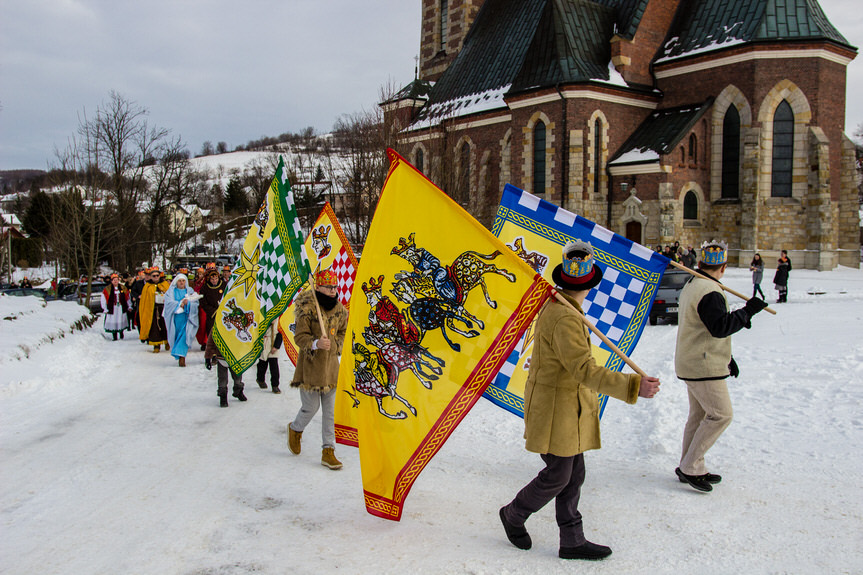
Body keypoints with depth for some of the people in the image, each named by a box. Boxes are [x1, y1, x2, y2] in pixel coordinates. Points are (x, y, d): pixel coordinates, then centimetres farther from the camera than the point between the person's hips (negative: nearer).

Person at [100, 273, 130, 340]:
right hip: (112, 309, -2)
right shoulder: (107, 289, -1)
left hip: (121, 309, 2)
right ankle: (115, 337, 6)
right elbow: (103, 299, 0)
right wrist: (105, 309, -3)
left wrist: (129, 307, 14)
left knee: (121, 322, 4)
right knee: (113, 323, -2)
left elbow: (127, 298, 17)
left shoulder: (123, 288, 8)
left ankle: (121, 333, 25)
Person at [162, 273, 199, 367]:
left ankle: (181, 356, -19)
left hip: (186, 317, -1)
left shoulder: (190, 291, 13)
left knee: (184, 335, -15)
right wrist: (180, 304, -13)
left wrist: (188, 303, -16)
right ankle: (180, 356, 11)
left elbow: (195, 304, 2)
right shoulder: (171, 291, 11)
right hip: (175, 317, 1)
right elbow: (169, 303, -5)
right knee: (176, 335, 1)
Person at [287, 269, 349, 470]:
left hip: (330, 365, 5)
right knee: (311, 407, 2)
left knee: (330, 410, 5)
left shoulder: (338, 308, 4)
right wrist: (316, 343, -31)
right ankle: (295, 429, 35)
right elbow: (300, 337, -15)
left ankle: (328, 451, 12)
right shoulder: (307, 309, -15)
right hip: (311, 365, -5)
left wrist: (336, 345, 4)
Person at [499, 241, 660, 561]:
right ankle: (513, 515, 26)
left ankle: (572, 541, 21)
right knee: (557, 477, 3)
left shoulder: (556, 306, 7)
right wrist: (633, 386, -34)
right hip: (555, 410, -10)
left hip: (568, 409, 10)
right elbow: (584, 370, -32)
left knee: (573, 475, 13)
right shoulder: (565, 318, -26)